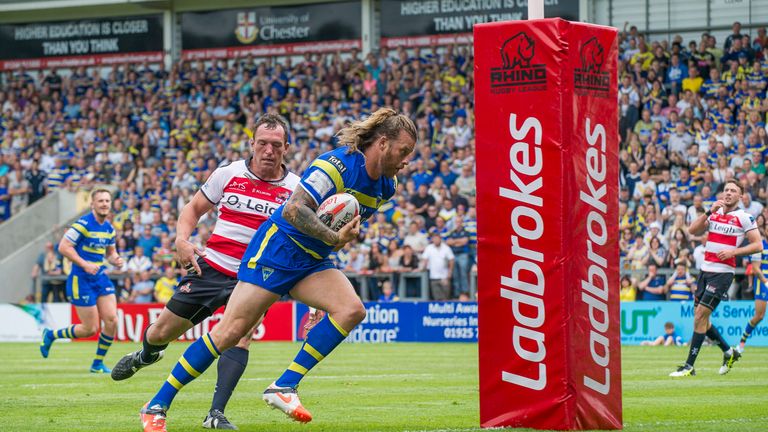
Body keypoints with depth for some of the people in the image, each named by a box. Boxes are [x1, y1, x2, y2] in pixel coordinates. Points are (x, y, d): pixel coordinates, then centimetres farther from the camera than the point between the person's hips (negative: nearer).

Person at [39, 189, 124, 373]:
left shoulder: (109, 228, 8)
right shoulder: (84, 224, -15)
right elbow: (63, 247, -17)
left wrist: (116, 260, -1)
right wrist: (84, 264, -24)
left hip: (100, 277, 7)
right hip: (81, 280, -7)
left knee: (112, 321, -6)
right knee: (90, 329, -4)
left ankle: (97, 363, 11)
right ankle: (50, 335, 20)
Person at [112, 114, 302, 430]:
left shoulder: (296, 188, -4)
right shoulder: (228, 174, 0)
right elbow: (193, 208, 11)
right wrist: (182, 239, -5)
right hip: (211, 267, 2)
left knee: (240, 335, -27)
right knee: (162, 333, 9)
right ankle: (145, 356, 47)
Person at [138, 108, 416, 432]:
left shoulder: (386, 186, 5)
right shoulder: (339, 164, -22)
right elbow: (293, 209, -31)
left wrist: (347, 233, 8)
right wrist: (334, 238, -37)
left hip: (313, 262, 8)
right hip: (278, 250, -8)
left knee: (352, 310, -18)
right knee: (230, 332, -11)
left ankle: (284, 387, -15)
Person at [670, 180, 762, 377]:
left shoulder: (744, 218, -3)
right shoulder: (714, 213, 13)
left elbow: (758, 245, -6)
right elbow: (692, 230, 1)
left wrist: (733, 251, -16)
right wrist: (710, 211, -9)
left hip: (723, 272, -7)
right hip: (706, 270, 7)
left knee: (700, 315, -12)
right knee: (700, 317, 8)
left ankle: (689, 366, -9)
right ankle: (729, 352, 27)